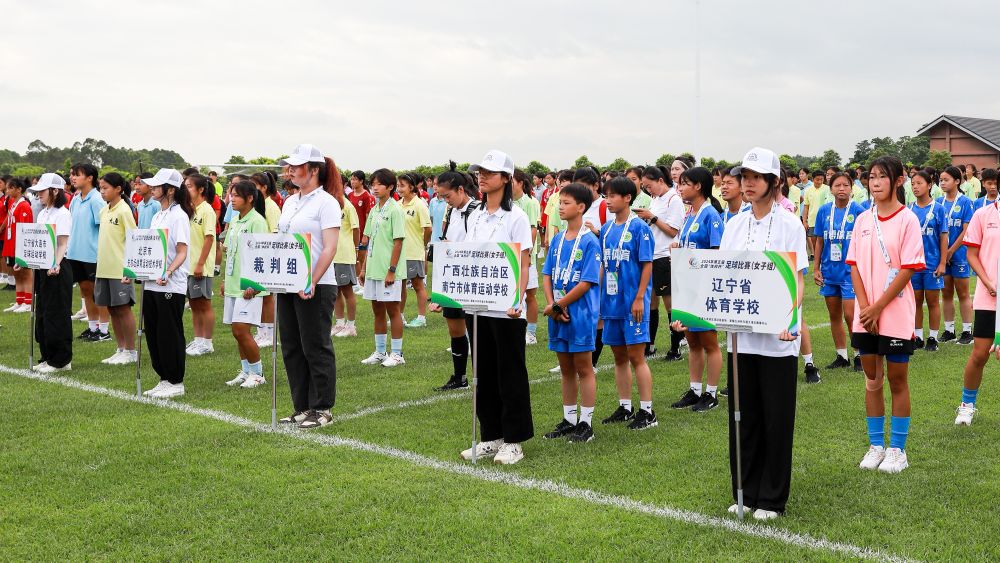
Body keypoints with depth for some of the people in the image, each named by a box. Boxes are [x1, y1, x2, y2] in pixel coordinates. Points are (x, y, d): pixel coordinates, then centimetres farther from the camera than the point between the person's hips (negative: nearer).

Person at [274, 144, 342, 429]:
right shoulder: (289, 202, 15)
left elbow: (330, 248, -16)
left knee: (316, 348, 0)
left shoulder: (326, 202, -8)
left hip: (315, 287, -8)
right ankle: (302, 407, 21)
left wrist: (312, 281, -23)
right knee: (291, 348, 11)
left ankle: (322, 410, 10)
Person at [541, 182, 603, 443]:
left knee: (583, 368, 3)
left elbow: (587, 283, -16)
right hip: (557, 314, 6)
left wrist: (558, 305, -14)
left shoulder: (589, 241, -11)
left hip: (580, 313, -6)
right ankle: (568, 420, 24)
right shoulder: (557, 240, 9)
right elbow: (547, 275, 9)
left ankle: (586, 423, 11)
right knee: (566, 369, 14)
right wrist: (551, 305, -7)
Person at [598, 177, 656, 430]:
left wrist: (639, 298, -15)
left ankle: (647, 412, 5)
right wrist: (600, 296, 11)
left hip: (632, 302, -7)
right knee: (619, 356, 12)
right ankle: (624, 408, 22)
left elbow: (647, 265, -11)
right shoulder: (606, 229, 10)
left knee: (636, 356, -3)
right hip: (611, 301, 7)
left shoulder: (638, 227, -9)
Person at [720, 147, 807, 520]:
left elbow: (797, 279, -9)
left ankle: (772, 498, 16)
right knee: (742, 416, 10)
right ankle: (746, 493, 23)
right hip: (740, 332, 4)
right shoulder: (734, 225, 9)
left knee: (776, 418, 4)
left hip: (777, 337, -4)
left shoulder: (790, 224, -4)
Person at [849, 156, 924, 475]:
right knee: (872, 380, 11)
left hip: (896, 315, -4)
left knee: (897, 380, 5)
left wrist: (877, 308, -15)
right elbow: (854, 266, 5)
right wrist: (865, 307, -8)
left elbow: (908, 270, -12)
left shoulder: (907, 220, -8)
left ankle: (897, 450, 15)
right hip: (866, 315, 5)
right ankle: (876, 445, 22)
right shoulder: (863, 220, 6)